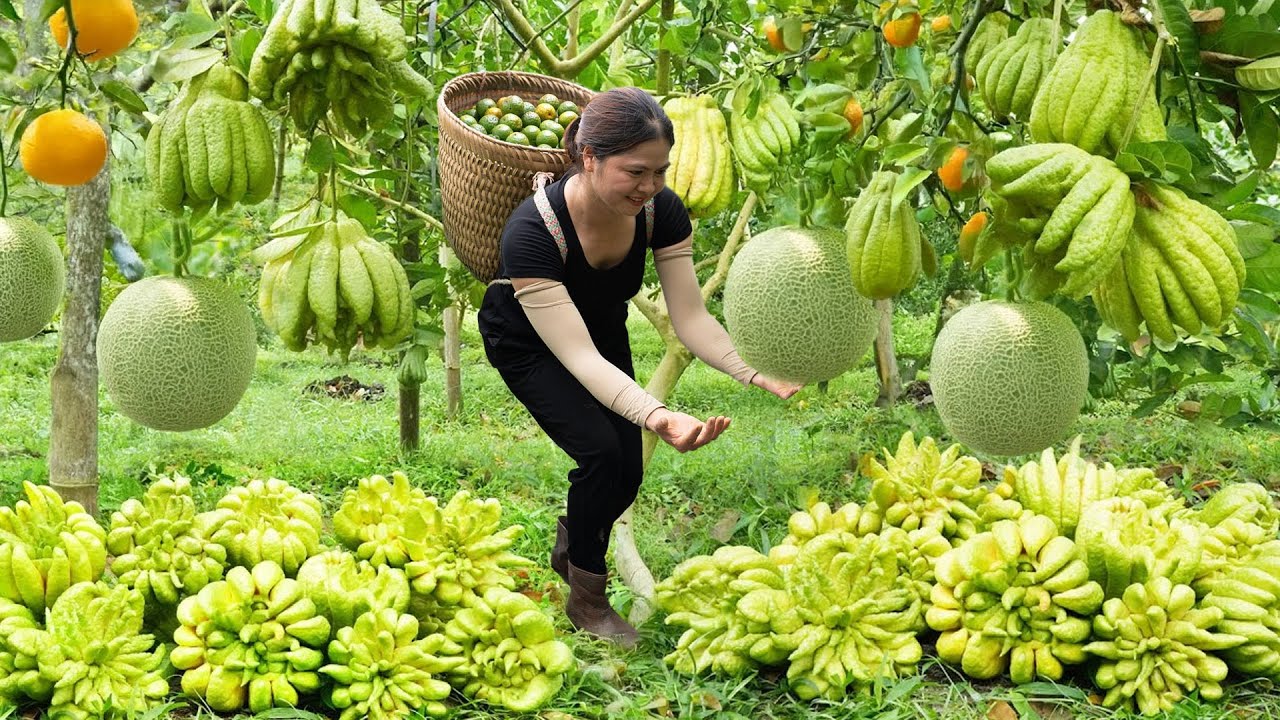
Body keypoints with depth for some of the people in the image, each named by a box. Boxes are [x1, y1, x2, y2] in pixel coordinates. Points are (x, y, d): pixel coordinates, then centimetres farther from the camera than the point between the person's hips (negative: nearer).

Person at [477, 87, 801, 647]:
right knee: (601, 451, -22)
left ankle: (569, 545, 34)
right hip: (527, 344, -5)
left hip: (603, 329, 5)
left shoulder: (661, 211, -26)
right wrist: (656, 415, -60)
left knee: (627, 470, -1)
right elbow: (577, 356, -45)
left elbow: (690, 316, -24)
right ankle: (586, 598, 3)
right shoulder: (532, 230, -41)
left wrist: (754, 372, -42)